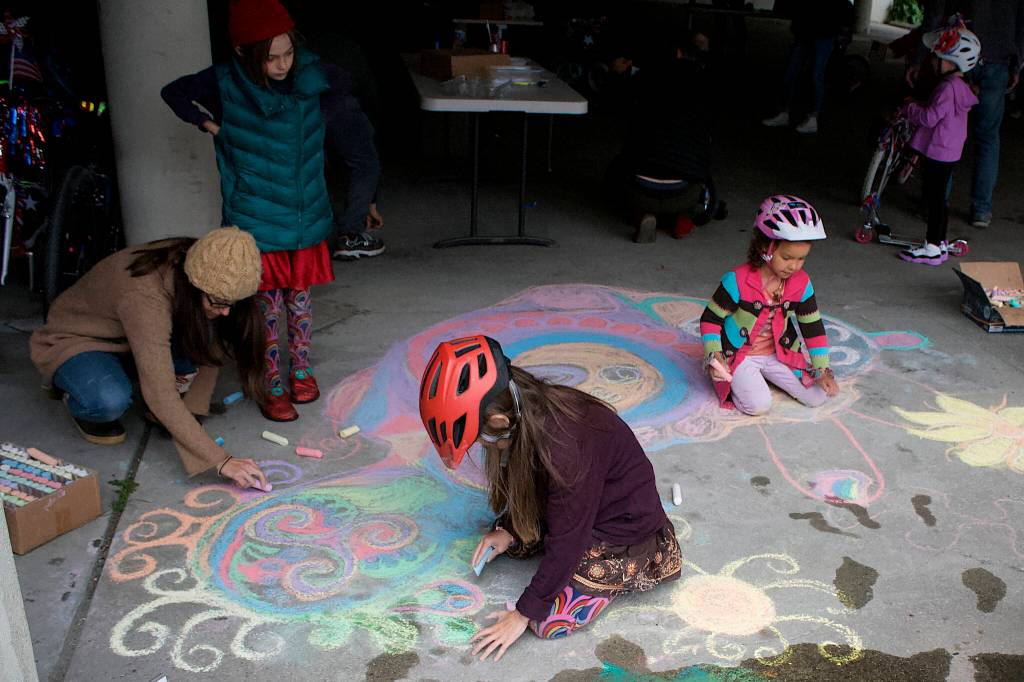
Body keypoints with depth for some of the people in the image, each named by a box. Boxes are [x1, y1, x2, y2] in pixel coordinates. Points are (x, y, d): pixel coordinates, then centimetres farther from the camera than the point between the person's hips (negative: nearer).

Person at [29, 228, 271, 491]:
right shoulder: (145, 294, -39)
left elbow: (209, 351, -9)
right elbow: (160, 394, -42)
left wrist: (192, 413, -19)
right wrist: (220, 461, -43)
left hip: (127, 339, 6)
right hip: (73, 341, -5)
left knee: (207, 336, -22)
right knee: (111, 400, -37)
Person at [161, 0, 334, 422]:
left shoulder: (309, 77, -5)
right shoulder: (226, 84, -11)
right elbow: (173, 92, 5)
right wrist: (209, 125, -4)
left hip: (305, 214, 3)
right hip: (257, 220, -3)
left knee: (300, 296, 15)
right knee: (268, 302, 4)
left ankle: (301, 370, 32)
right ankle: (273, 386, 17)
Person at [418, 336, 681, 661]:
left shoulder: (567, 448, -38)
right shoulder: (529, 411, -14)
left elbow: (566, 544, -28)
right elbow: (526, 485, 7)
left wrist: (524, 614, -19)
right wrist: (507, 531, -4)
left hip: (625, 525, -8)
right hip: (579, 506, 8)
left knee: (552, 620, -13)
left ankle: (629, 569, 5)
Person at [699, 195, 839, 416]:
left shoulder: (801, 283, -6)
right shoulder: (738, 281, -21)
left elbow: (813, 327, 2)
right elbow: (710, 319, -13)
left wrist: (822, 371, -1)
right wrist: (714, 356, -24)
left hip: (779, 354, 6)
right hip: (740, 355, -5)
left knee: (817, 397, -2)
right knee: (759, 405, -26)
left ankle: (764, 373, 16)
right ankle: (735, 381, 5)